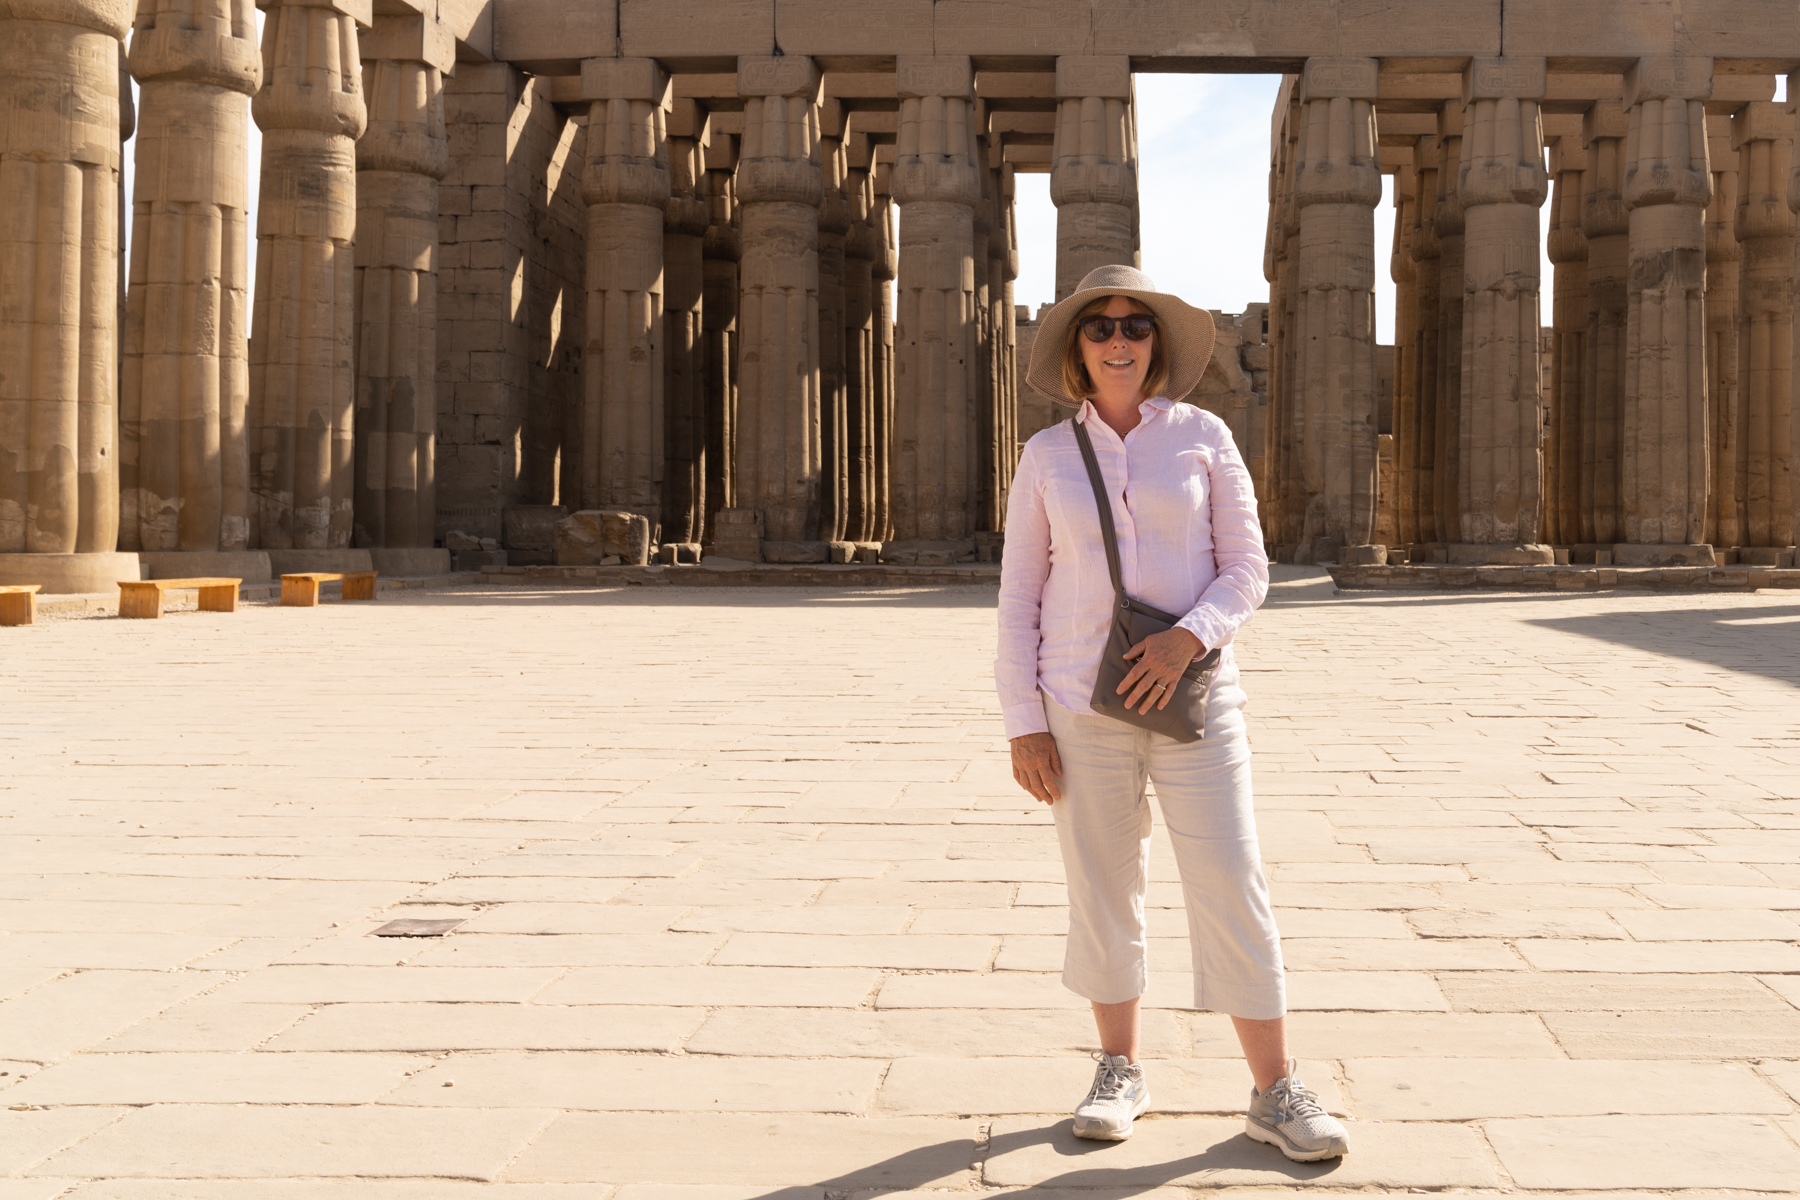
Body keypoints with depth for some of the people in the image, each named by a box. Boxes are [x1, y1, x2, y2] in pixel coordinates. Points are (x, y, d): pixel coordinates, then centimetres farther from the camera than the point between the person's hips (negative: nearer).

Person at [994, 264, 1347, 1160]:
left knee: (1232, 887, -3)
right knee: (1102, 888, 7)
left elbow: (1247, 568, 2)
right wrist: (1023, 723, -2)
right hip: (1081, 705, 1)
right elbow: (1019, 596, 4)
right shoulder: (1048, 456, 4)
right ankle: (1120, 1070, 25)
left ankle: (1275, 1092, 7)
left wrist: (1187, 637, -17)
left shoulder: (1203, 437, 2)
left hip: (1194, 693, -1)